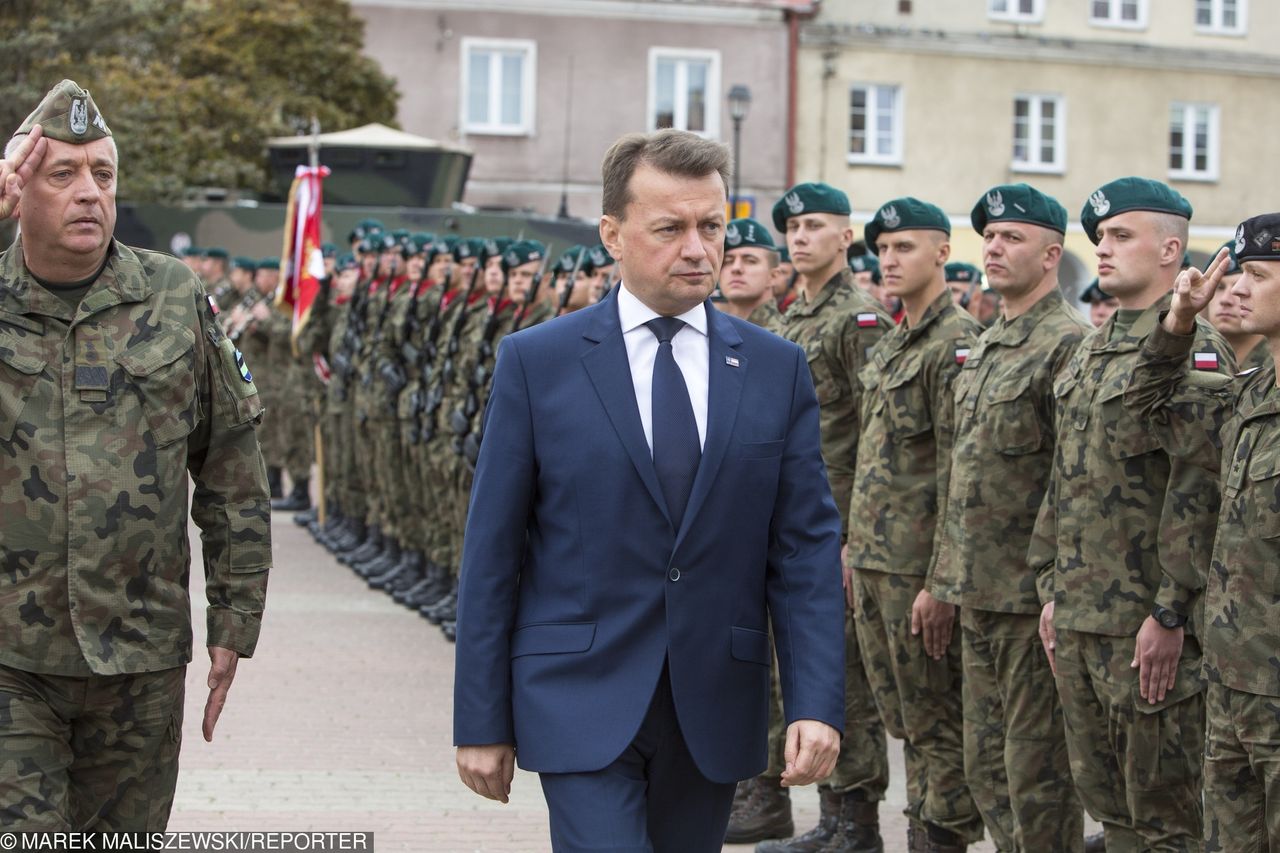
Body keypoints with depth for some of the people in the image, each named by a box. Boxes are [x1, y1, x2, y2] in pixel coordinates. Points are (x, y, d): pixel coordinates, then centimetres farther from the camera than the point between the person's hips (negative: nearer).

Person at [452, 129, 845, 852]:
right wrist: (481, 721, -3)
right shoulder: (537, 362, -2)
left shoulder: (777, 370, 5)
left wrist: (819, 704, -8)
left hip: (716, 707, 3)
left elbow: (807, 547, 3)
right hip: (583, 702, -3)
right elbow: (493, 552, -1)